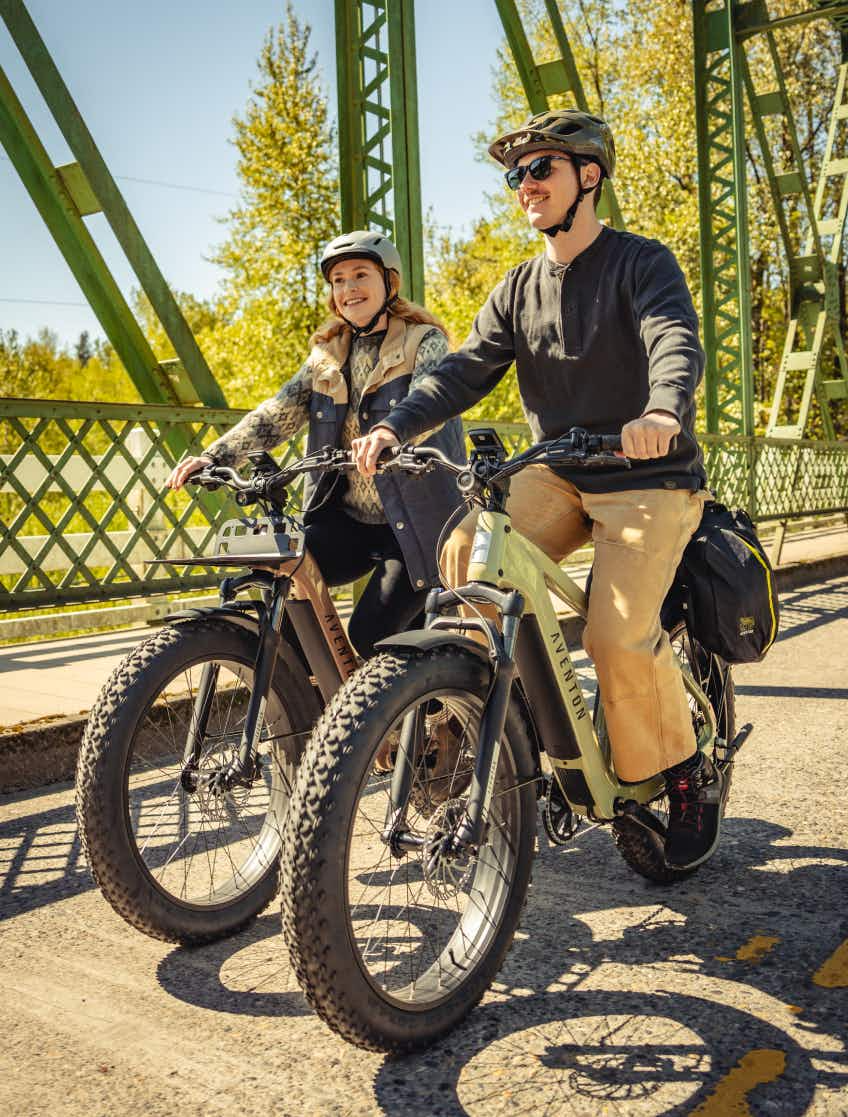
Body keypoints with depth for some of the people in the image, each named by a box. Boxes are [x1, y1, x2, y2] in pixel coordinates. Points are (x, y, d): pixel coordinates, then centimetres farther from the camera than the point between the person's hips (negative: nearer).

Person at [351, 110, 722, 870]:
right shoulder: (519, 290, 10)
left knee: (619, 634, -22)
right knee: (466, 554, -21)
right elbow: (465, 371, -1)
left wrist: (662, 413, -48)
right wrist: (393, 426, -20)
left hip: (650, 478, -5)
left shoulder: (641, 264, -6)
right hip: (559, 475, 5)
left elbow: (677, 343, -25)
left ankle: (693, 779, 3)